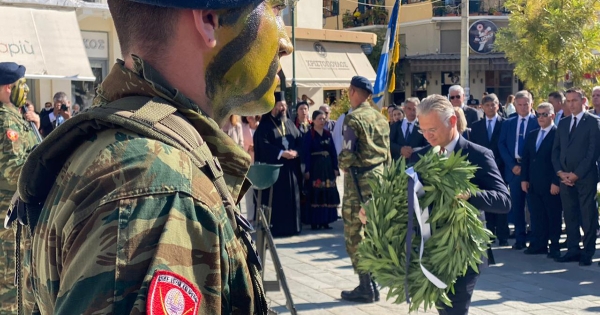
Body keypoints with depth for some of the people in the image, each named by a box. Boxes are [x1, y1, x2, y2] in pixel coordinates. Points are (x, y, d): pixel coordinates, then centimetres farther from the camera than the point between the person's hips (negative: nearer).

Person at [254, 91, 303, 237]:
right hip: (273, 168, -5)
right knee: (275, 199, -5)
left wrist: (295, 152, -13)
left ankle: (292, 226, 14)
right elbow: (264, 145, -14)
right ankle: (275, 228, -1)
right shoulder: (264, 126, -3)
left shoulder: (289, 123, 14)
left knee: (291, 197, 7)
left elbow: (300, 140, 8)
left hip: (291, 168, 6)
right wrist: (281, 153, -23)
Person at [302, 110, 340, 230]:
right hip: (315, 167, -5)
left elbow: (333, 151, 10)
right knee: (315, 193, -4)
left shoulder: (328, 134, 11)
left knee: (328, 193, 3)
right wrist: (307, 170, -14)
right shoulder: (309, 135, -3)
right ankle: (314, 221, 1)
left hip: (327, 167, 5)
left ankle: (325, 220, 11)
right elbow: (306, 153, -7)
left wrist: (335, 168, 4)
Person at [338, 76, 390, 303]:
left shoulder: (353, 118, -12)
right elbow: (387, 154, 13)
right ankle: (373, 282, 20)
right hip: (379, 178, 8)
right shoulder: (381, 118, 11)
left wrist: (342, 165, 0)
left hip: (359, 181, -8)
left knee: (355, 233, -1)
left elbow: (347, 154, -19)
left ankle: (366, 287, 1)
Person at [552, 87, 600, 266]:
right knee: (570, 216, 8)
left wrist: (576, 174, -12)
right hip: (565, 178, 5)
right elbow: (556, 150, 13)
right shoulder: (563, 123, 16)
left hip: (585, 177, -5)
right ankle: (573, 250, 14)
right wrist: (560, 172, -2)